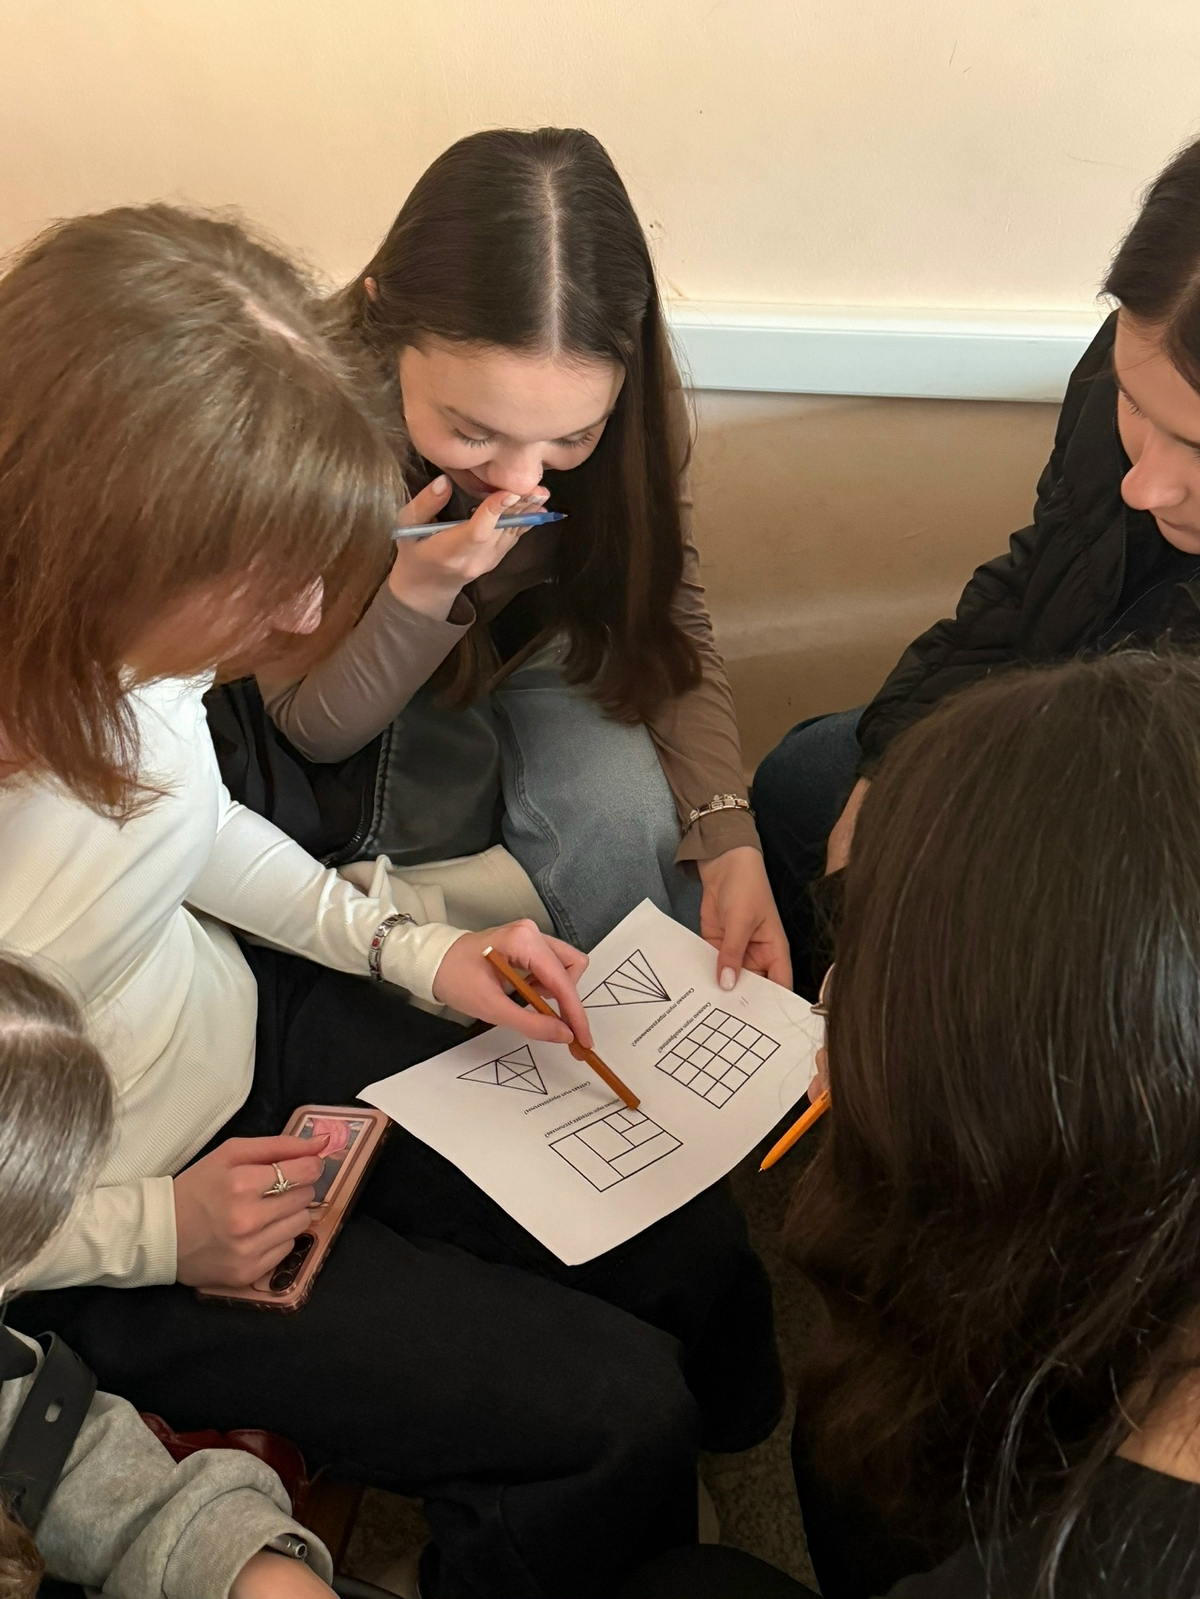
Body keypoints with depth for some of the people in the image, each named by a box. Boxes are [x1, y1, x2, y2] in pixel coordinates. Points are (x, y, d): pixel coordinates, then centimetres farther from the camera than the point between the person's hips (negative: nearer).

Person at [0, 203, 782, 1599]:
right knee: (618, 1416, -5)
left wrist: (410, 948, -4)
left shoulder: (127, 627, -16)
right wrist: (155, 1233, -19)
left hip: (251, 1018, 6)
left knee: (698, 1255, 5)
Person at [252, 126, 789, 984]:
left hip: (552, 654, 1)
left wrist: (727, 845, -30)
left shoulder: (632, 394, -27)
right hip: (389, 695, 0)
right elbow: (308, 728, -20)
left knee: (622, 810, -27)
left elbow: (674, 629, -14)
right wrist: (419, 593, -40)